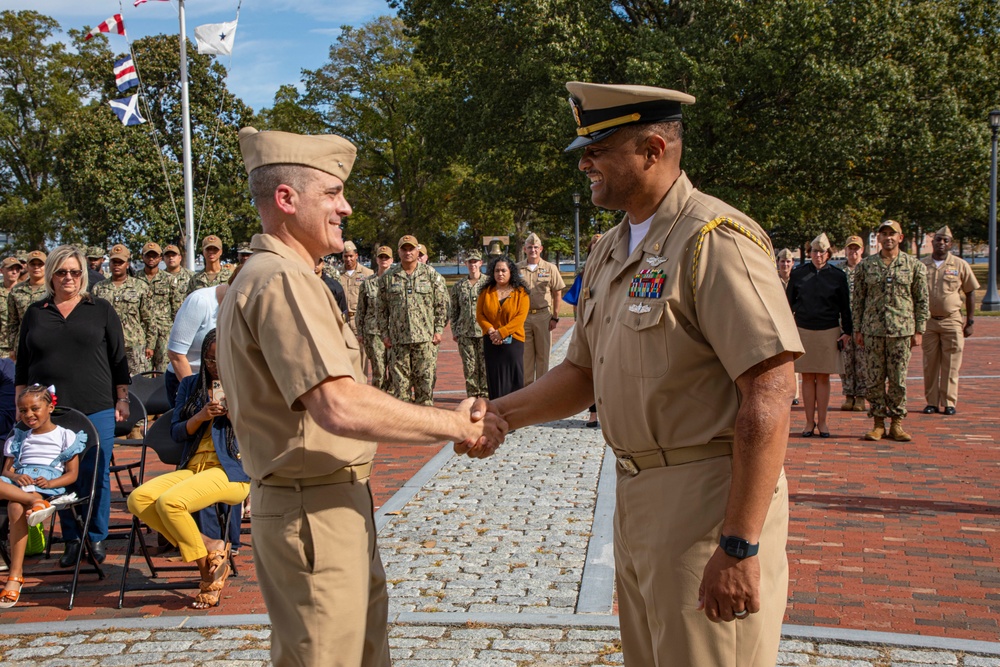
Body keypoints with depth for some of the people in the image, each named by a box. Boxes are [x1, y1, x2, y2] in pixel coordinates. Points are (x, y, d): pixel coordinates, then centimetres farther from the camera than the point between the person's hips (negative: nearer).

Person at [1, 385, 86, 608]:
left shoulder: (65, 436, 15)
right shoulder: (18, 439, 28)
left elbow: (72, 474, 7)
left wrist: (50, 483, -13)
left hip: (48, 485, -4)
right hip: (19, 483, 4)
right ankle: (36, 503, -46)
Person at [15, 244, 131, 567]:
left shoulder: (101, 310, 8)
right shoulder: (35, 313, 13)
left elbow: (118, 358, 8)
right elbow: (23, 364, 16)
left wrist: (122, 398, 2)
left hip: (96, 409, -2)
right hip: (48, 412, 2)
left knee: (96, 476, -1)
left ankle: (97, 538, 13)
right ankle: (72, 540, 16)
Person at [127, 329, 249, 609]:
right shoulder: (190, 385, 18)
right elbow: (176, 432, 10)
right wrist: (201, 417, -10)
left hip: (232, 471, -6)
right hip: (193, 467, 6)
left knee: (169, 502, -30)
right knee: (138, 499, -21)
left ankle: (209, 567, -11)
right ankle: (210, 551, -15)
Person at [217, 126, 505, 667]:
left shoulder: (258, 277, 15)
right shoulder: (283, 281, -20)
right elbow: (341, 407, -31)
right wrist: (456, 426, -22)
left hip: (332, 505, 11)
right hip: (316, 513, -11)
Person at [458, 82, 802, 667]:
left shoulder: (715, 239, -16)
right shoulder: (610, 251, 13)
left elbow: (768, 397, -23)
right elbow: (584, 372, 19)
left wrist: (741, 545, -24)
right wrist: (502, 414, 2)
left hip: (709, 495, -9)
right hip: (637, 493, 9)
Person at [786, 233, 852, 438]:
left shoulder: (837, 276, 3)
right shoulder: (799, 274, 4)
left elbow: (845, 306, 6)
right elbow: (789, 303, 9)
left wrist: (847, 331, 2)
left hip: (828, 332, 0)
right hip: (803, 330, 1)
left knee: (823, 378, 4)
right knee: (807, 377, 3)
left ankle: (822, 421, 12)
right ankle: (809, 421, 10)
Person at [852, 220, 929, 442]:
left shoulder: (914, 265, 3)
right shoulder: (866, 265, 6)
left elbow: (922, 300, 5)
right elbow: (858, 299, 9)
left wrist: (919, 330, 1)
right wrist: (857, 329, 5)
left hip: (902, 330, -1)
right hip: (873, 330, 1)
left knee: (898, 380, 2)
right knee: (874, 379, 3)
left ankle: (897, 423, 12)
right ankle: (878, 423, 12)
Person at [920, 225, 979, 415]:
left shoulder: (960, 265, 2)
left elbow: (970, 293, 6)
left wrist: (970, 321, 2)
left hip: (952, 322, -1)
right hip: (928, 321, 1)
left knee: (951, 365, 0)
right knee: (930, 364, 5)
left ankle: (949, 403, 7)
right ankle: (932, 402, 12)